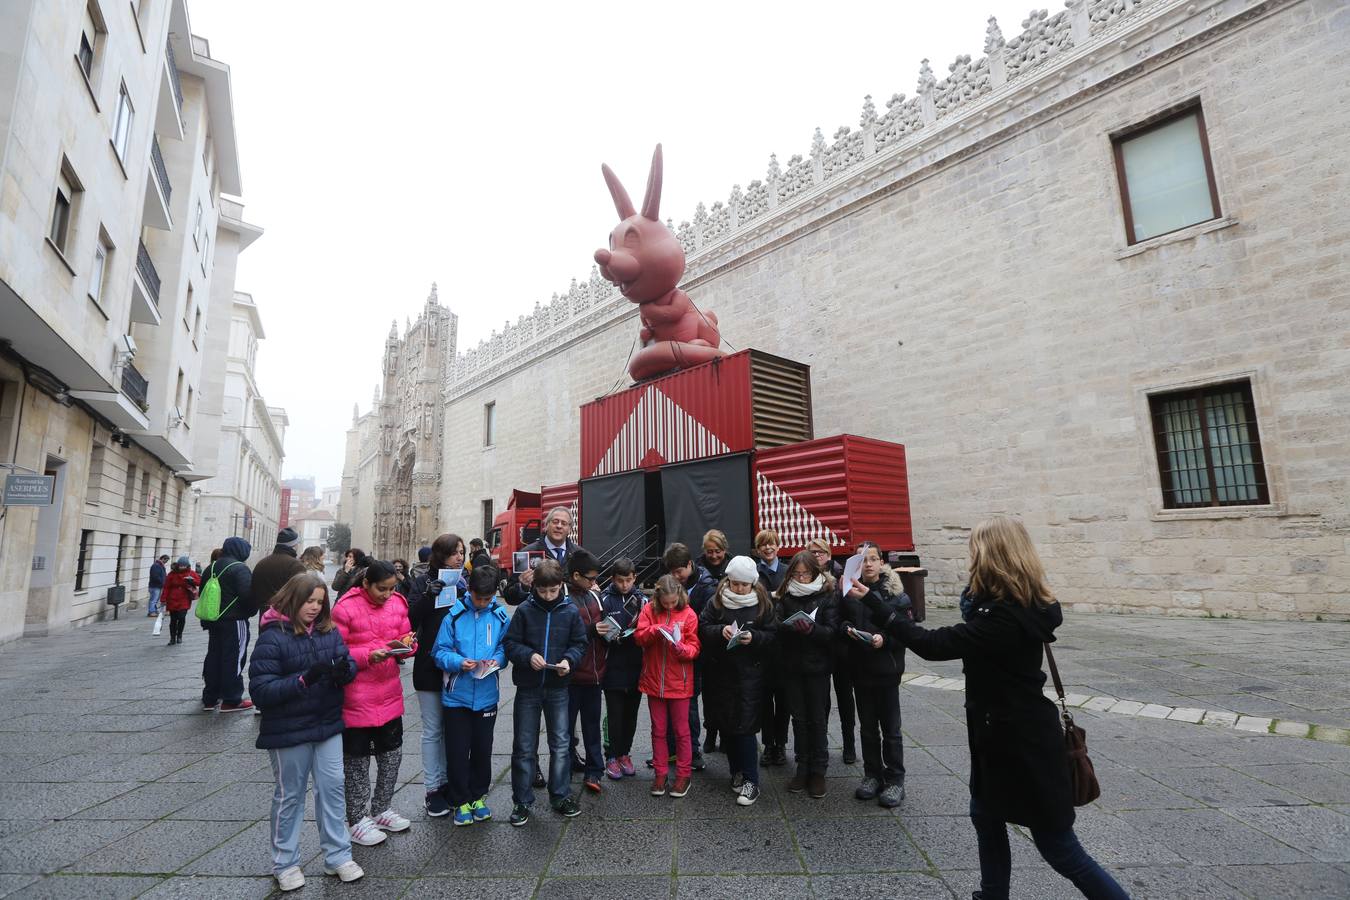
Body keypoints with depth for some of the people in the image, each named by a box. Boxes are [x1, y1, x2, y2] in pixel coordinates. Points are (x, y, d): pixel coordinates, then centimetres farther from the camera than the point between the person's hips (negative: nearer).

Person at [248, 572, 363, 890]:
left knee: (332, 789, 11)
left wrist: (345, 669, -23)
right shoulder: (272, 637, -15)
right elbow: (260, 690, -19)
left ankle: (338, 856, 26)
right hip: (288, 732, -4)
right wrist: (304, 679, -32)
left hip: (328, 725, 4)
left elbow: (350, 664, 1)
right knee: (289, 796, 13)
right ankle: (285, 863, 33)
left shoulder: (329, 631, -1)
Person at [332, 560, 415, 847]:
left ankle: (381, 810, 38)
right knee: (357, 761, 11)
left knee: (392, 754, 18)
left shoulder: (397, 604, 1)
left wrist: (405, 645, -13)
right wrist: (368, 655, -26)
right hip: (356, 698, -6)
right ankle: (358, 821, 29)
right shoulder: (345, 608, -15)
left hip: (389, 694, 6)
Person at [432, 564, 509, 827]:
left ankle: (478, 796, 35)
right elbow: (440, 651, -8)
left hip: (486, 695, 2)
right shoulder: (454, 613, -11)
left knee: (482, 750, 15)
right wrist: (458, 662, -25)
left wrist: (498, 659, -15)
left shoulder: (500, 615, -5)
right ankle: (460, 801, 28)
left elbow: (505, 646, 4)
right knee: (457, 751, 9)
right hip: (457, 695, -2)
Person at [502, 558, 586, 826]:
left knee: (560, 743, 10)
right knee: (524, 746, 8)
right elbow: (510, 643, -4)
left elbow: (579, 643, 2)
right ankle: (522, 801, 24)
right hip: (528, 688, -1)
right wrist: (528, 655, -22)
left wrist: (569, 660, -17)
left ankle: (561, 796, 27)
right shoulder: (524, 610, -6)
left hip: (558, 687, 1)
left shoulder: (570, 611, -4)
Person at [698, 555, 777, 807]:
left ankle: (751, 781, 9)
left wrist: (753, 637, -19)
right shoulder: (717, 601, 1)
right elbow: (703, 628, -1)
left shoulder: (762, 603, -2)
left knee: (746, 726, -4)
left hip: (750, 674, -2)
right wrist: (720, 631, -19)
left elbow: (772, 635, -1)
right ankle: (737, 772, 30)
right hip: (721, 673, 3)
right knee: (726, 724, 12)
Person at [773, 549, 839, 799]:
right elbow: (775, 625, -2)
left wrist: (812, 628, -27)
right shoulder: (785, 596, 4)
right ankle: (803, 767, 25)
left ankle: (819, 771, 19)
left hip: (817, 666, -2)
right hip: (791, 666, 3)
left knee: (818, 719, 6)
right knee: (799, 718, 12)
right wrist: (789, 626, -21)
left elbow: (832, 631, -11)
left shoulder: (827, 596, -4)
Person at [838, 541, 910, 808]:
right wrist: (847, 629, -11)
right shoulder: (850, 591, 2)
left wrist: (885, 639, -22)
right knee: (868, 726, 15)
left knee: (890, 727, 7)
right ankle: (872, 774, 30)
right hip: (860, 668, 3)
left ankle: (895, 780, 21)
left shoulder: (894, 591, -7)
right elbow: (841, 622, 9)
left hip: (886, 668, -3)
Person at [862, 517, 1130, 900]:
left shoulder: (1004, 617, -30)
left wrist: (872, 603, -29)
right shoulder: (1026, 606, 0)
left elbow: (933, 644, -31)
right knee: (985, 815, 23)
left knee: (1058, 846, 8)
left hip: (1021, 740, -10)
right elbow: (973, 635, 14)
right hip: (1004, 732, 10)